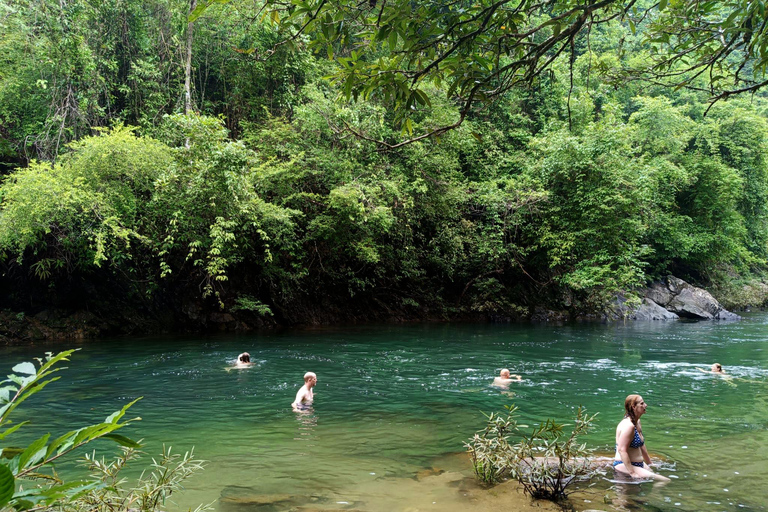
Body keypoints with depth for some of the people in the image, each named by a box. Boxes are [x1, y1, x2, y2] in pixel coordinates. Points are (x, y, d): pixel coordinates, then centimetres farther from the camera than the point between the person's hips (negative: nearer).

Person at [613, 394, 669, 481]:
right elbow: (622, 450, -27)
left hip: (638, 464, 11)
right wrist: (632, 473, -29)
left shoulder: (637, 422, 11)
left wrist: (650, 464, 24)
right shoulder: (628, 425, -21)